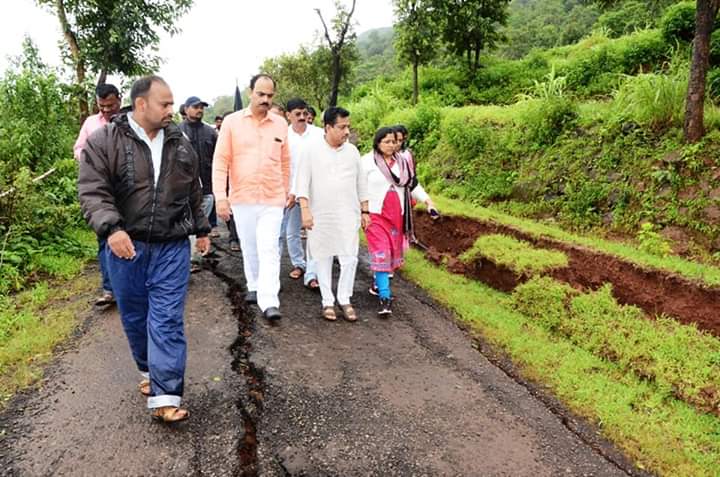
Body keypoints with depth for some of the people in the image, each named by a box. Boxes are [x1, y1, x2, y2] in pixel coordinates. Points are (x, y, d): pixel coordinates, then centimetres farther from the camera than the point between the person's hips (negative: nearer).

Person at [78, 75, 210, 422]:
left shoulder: (179, 143, 8)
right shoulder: (104, 141, -5)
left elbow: (194, 193, 18)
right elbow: (91, 191, -13)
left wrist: (201, 229, 22)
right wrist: (111, 227, -28)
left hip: (172, 247, 1)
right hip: (125, 246, -1)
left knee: (167, 320, -4)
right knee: (135, 318, 13)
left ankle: (165, 396, -3)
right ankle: (148, 371, 37)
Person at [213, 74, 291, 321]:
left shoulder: (280, 123, 4)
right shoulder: (232, 121, -2)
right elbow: (220, 161, -4)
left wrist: (288, 190, 17)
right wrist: (220, 196, -11)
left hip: (272, 200, 0)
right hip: (241, 198, 1)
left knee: (269, 250, -8)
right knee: (249, 248, 15)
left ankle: (269, 302, -8)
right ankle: (254, 286, 34)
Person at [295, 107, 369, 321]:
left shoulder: (352, 150, 6)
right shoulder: (311, 150, -3)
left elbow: (361, 183, 11)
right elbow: (303, 182, -6)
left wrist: (365, 211, 10)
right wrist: (305, 210, -14)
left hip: (348, 215, 2)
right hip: (320, 215, -2)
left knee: (349, 257, -2)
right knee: (323, 257, 6)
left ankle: (344, 299, 13)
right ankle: (328, 301, 18)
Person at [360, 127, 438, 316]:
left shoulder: (404, 161, 8)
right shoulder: (367, 161, -3)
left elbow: (413, 185, 15)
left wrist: (428, 202, 5)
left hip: (398, 215, 5)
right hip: (376, 215, -4)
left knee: (393, 253, 11)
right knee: (381, 254, -9)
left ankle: (379, 283, 31)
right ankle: (385, 297, -8)